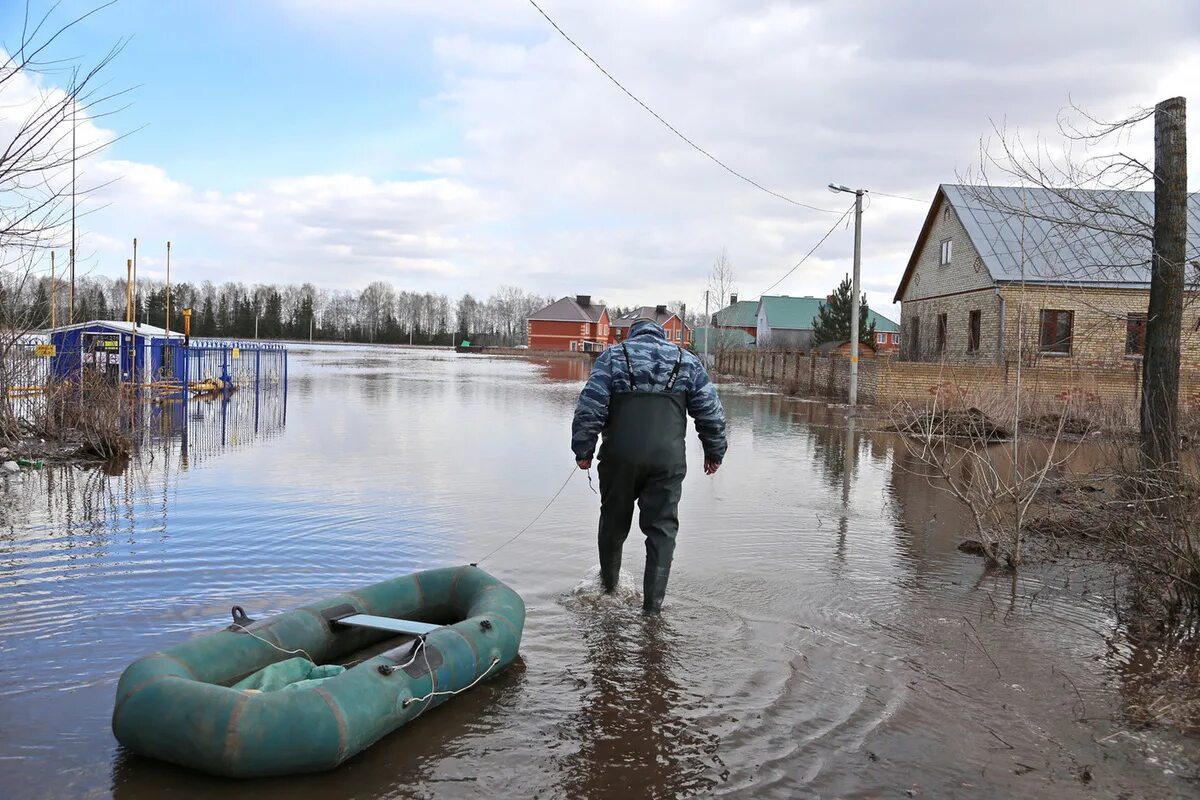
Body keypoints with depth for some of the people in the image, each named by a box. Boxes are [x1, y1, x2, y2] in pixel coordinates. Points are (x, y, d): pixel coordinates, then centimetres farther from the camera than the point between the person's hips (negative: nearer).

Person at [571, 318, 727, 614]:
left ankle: (609, 582, 38)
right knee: (662, 528, 6)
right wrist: (714, 453, 19)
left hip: (620, 456, 0)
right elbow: (711, 412, 10)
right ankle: (653, 603, 2)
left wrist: (583, 450, 4)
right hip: (668, 459, 0)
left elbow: (590, 407, -2)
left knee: (614, 521, 19)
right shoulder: (686, 360, 13)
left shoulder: (613, 355, 8)